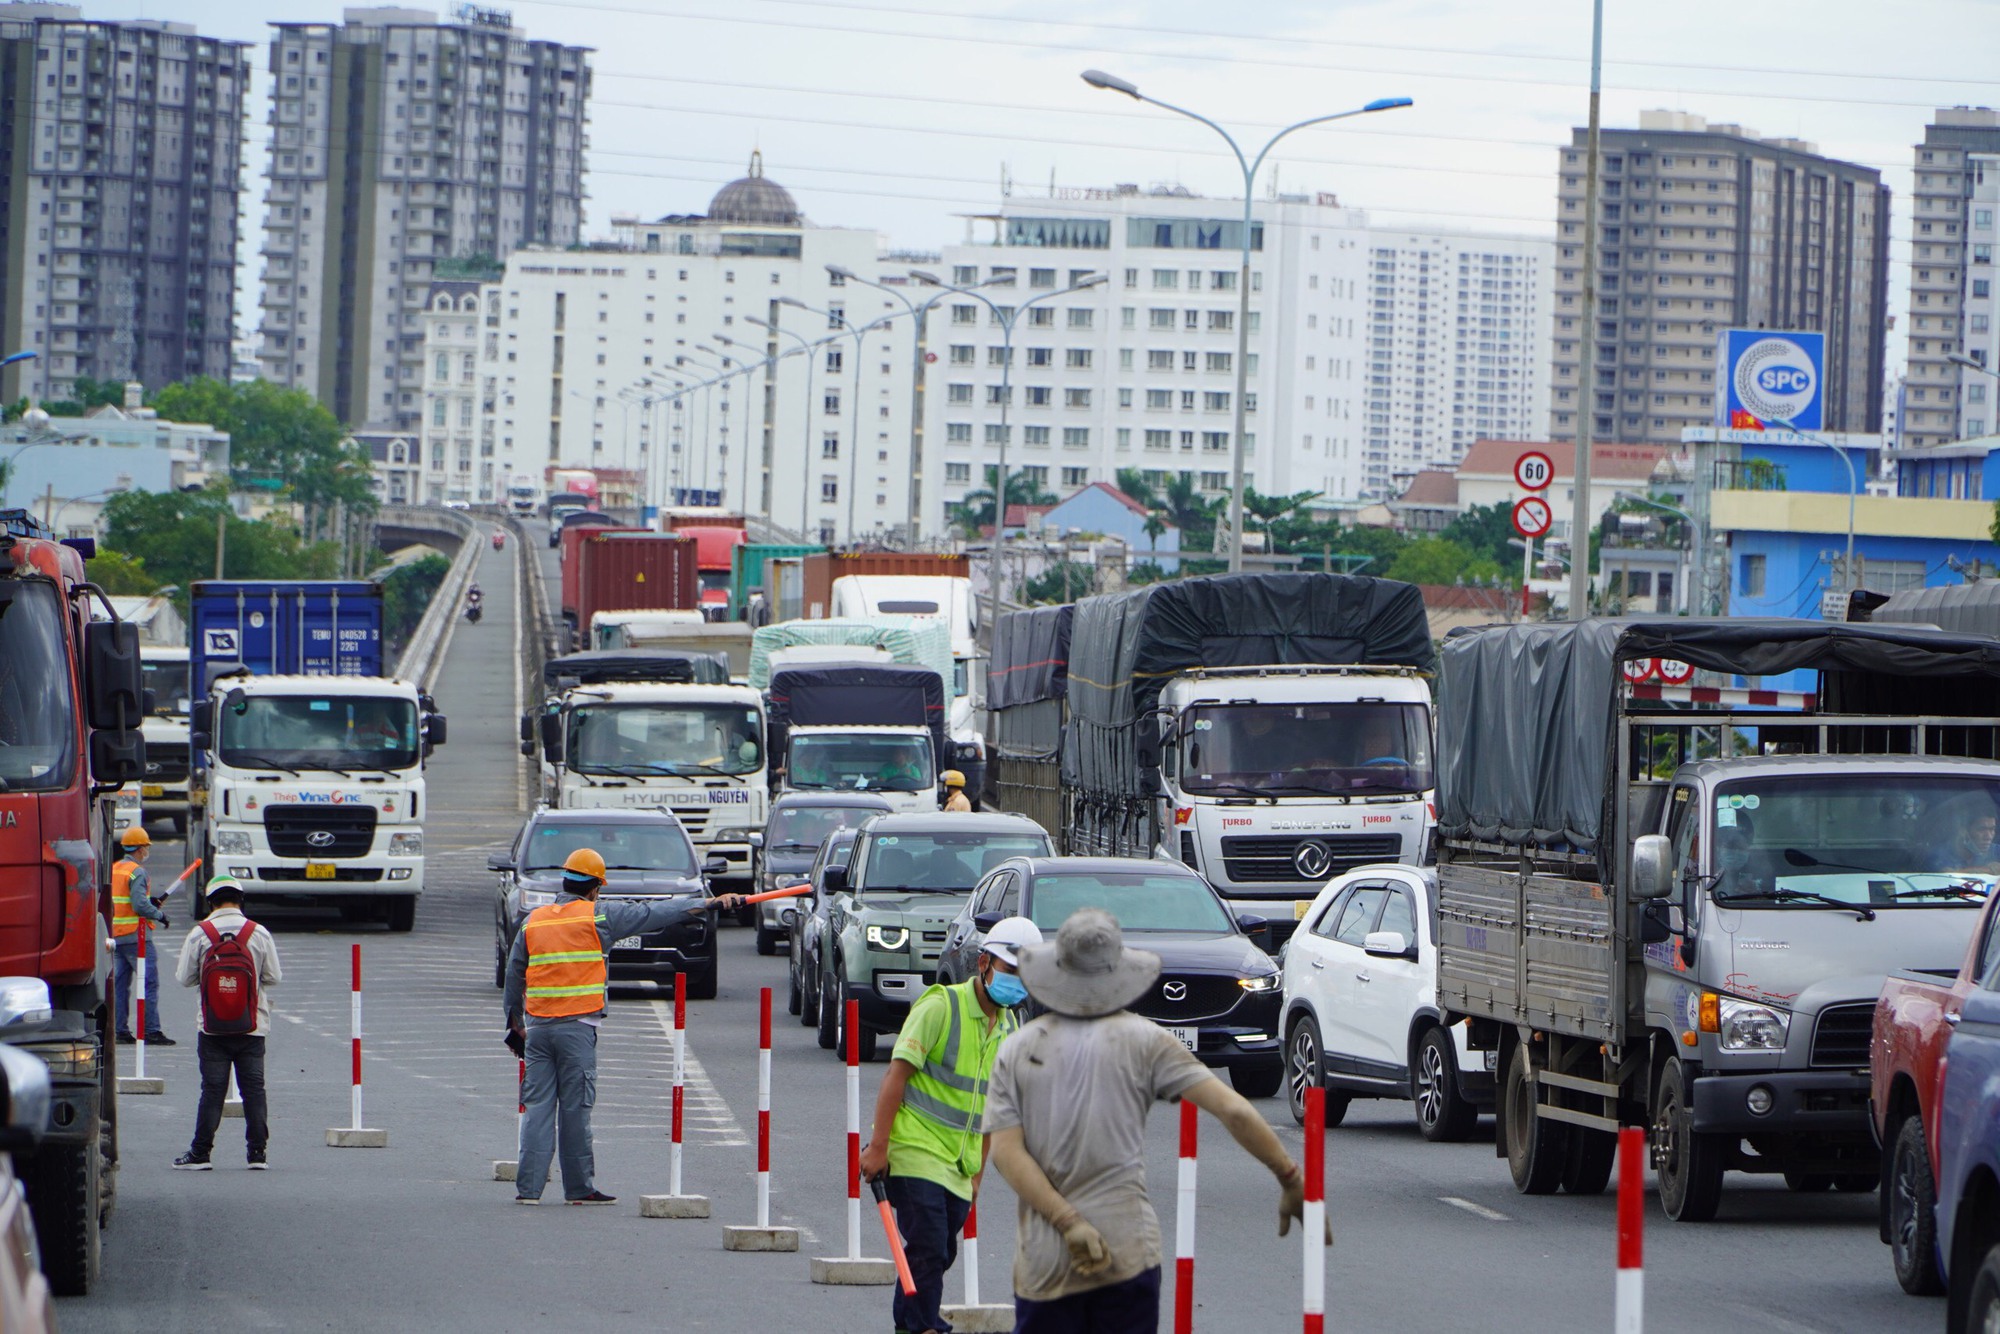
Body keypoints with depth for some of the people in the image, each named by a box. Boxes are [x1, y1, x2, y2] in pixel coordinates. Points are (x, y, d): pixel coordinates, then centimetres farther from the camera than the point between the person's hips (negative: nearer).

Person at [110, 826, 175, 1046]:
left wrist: (150, 902, 16)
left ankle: (120, 1030, 10)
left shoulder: (113, 869, 12)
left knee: (120, 984, 10)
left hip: (116, 935, 8)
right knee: (149, 983, -5)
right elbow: (140, 906, -21)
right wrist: (159, 915, -6)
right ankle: (151, 1030, -8)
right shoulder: (137, 872, -14)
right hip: (137, 937, -8)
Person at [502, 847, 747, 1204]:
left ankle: (528, 1186, 1)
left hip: (537, 1026, 4)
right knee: (575, 1108, 1)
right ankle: (579, 1186, 7)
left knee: (539, 1107, 5)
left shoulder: (533, 921, 11)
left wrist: (515, 1023, 27)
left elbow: (514, 975, 16)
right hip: (577, 1027, -4)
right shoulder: (597, 917, -2)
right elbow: (654, 914, 0)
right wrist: (711, 903, 4)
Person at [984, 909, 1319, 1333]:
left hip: (1041, 1261, 1)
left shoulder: (1016, 1050, 6)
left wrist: (1067, 1220, -11)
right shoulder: (1143, 1040, 0)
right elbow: (1233, 1110, -7)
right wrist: (1290, 1177, 1)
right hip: (1126, 1251, -1)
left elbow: (1005, 1151, -5)